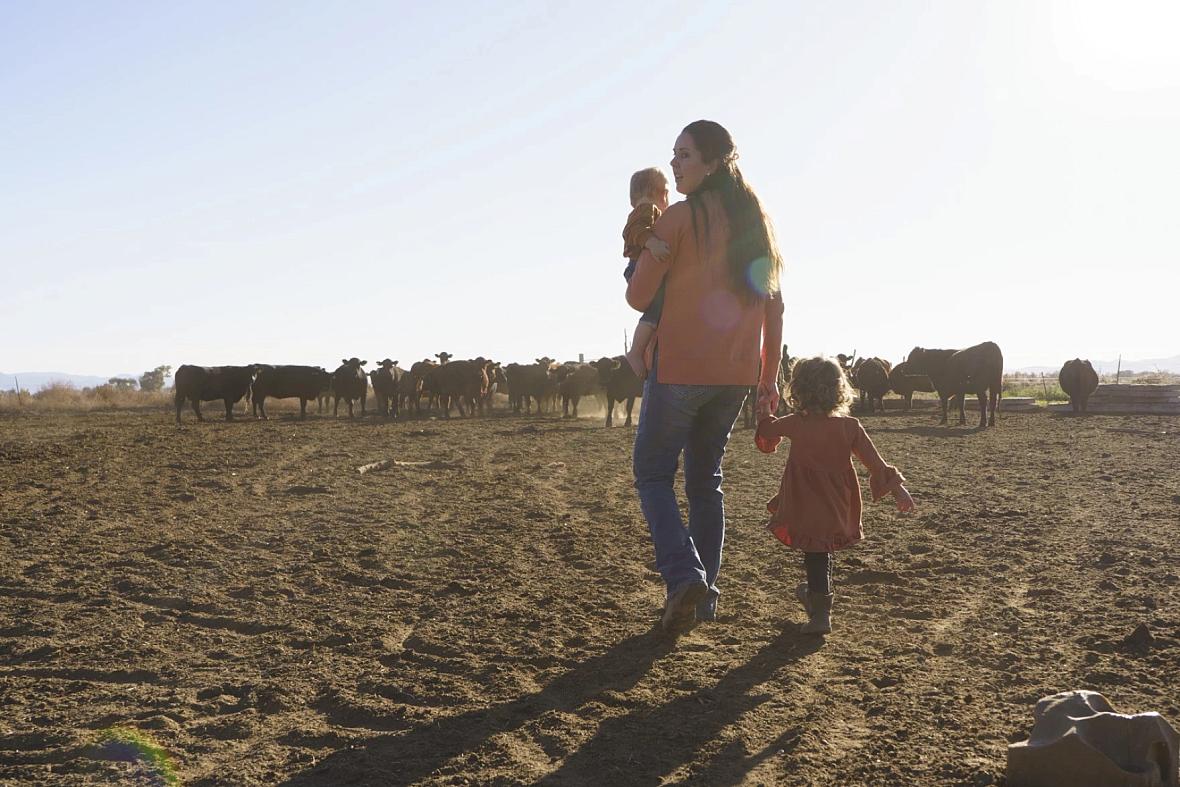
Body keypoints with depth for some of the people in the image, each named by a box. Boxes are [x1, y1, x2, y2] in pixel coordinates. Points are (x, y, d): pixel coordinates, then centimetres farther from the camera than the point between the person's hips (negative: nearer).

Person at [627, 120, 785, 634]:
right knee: (705, 479, 15)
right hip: (736, 374, 6)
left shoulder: (679, 218, -10)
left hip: (679, 367, -6)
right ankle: (703, 592, 15)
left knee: (653, 472, 7)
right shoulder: (755, 220, 9)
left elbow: (638, 296, -7)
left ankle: (684, 575, -11)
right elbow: (774, 306, 11)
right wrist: (769, 375, 15)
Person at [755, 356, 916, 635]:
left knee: (815, 556, 6)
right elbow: (875, 463, -7)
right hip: (839, 513, 3)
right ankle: (815, 594, 41)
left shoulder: (795, 424, -11)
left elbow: (767, 430, 10)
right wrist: (897, 489, -2)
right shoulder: (850, 427, -7)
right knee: (822, 554, 22)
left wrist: (766, 412, 30)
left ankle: (820, 613, 3)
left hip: (807, 512, -3)